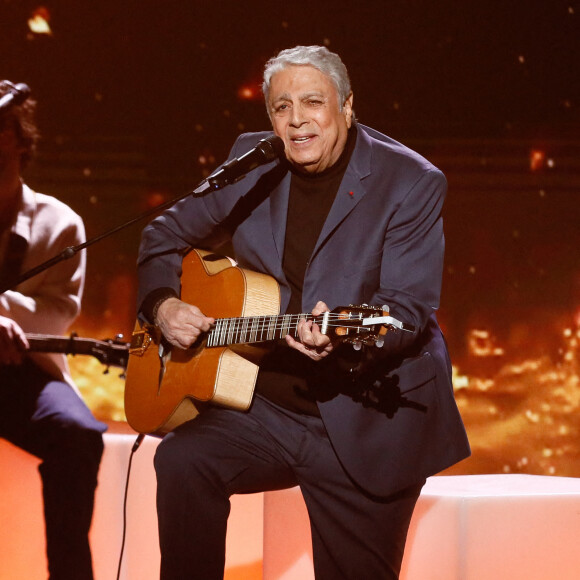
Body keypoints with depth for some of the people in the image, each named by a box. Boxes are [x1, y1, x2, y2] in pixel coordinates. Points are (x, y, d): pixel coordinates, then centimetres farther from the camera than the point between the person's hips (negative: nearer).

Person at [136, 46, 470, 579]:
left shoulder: (411, 183, -11)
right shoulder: (253, 161, 2)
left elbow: (409, 307, -17)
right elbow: (167, 235, 14)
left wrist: (345, 339, -38)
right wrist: (164, 304, -7)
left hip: (368, 423, -3)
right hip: (269, 405, 3)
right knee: (183, 459, -24)